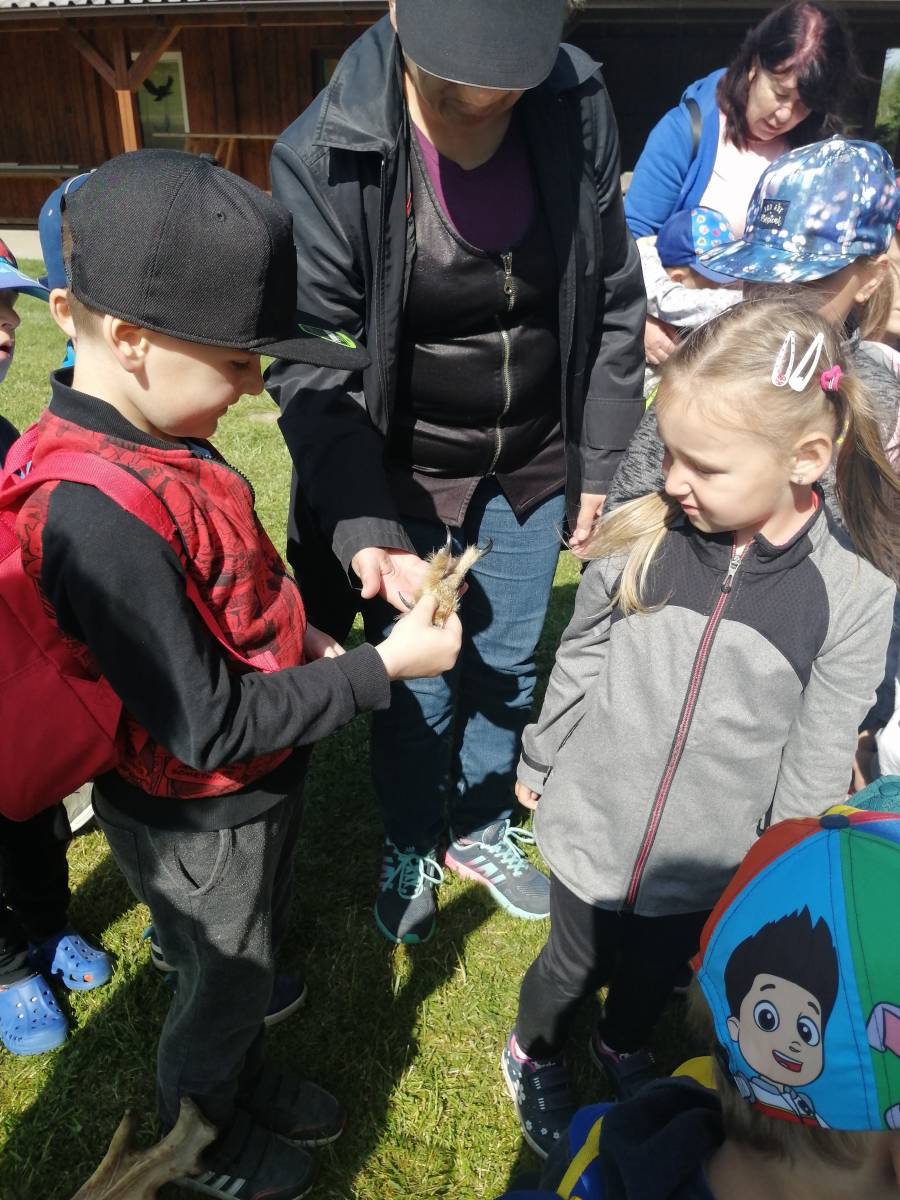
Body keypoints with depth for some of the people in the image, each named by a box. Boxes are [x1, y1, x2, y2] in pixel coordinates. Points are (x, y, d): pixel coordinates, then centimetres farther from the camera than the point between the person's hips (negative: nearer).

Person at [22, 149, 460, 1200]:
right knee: (222, 984, 22)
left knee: (248, 958, 31)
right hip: (198, 824, -8)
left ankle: (247, 1087, 61)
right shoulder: (101, 517, -36)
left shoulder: (141, 439, -7)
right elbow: (210, 728, -30)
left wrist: (299, 640, -2)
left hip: (246, 795, 8)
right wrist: (381, 668, -24)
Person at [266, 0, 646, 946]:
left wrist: (599, 462, 1)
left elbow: (613, 303, -2)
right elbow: (310, 369, -20)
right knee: (415, 685, 8)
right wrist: (364, 528, -32)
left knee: (508, 664, 17)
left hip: (532, 465, 4)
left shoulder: (578, 111, -11)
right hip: (402, 476, -3)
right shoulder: (323, 156, -21)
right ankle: (409, 848, 40)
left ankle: (483, 830, 45)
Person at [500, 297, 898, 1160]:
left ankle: (622, 1048, 62)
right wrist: (538, 766, 9)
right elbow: (576, 669, -2)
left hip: (711, 866, 0)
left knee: (656, 976, 27)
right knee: (571, 969, 24)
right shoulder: (637, 538, -17)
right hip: (591, 835, 0)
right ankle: (532, 1051, 57)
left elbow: (816, 762, -9)